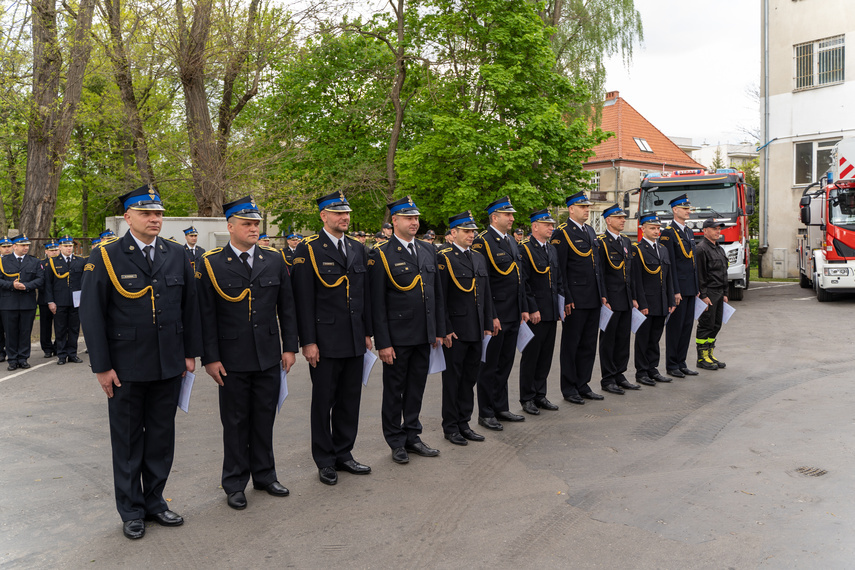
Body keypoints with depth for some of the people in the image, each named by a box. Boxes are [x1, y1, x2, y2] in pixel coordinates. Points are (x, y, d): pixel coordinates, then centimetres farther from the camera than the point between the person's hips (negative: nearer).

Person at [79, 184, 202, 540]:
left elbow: (189, 306, 9)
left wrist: (190, 352, 6)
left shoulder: (177, 255, 5)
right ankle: (132, 511, 25)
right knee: (128, 441, 10)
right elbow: (91, 314, -7)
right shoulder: (105, 257, -6)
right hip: (126, 369, -3)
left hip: (169, 365, 3)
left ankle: (154, 501, 29)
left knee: (162, 437, 12)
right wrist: (102, 366, -9)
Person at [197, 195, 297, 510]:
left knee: (265, 419, 13)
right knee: (235, 423, 9)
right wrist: (210, 358, -8)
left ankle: (264, 475, 30)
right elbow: (206, 315, -5)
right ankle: (235, 484, 24)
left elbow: (286, 307, 8)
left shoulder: (274, 260, 5)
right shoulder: (211, 263, -4)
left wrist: (289, 347, 4)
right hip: (232, 360, -3)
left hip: (269, 357, 3)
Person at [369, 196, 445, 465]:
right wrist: (383, 342, -14)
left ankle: (412, 436, 29)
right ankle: (396, 442, 21)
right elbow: (377, 303, -11)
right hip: (397, 338, -5)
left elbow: (437, 293, 14)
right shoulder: (381, 255, -8)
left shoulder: (428, 251, 10)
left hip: (424, 336, 5)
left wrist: (439, 330, 10)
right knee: (394, 390, 8)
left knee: (416, 388, 15)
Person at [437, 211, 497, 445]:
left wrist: (488, 324, 11)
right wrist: (445, 329, -15)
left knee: (470, 376, 13)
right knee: (452, 378, 4)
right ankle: (450, 426, 17)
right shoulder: (444, 258, -9)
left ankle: (464, 423, 25)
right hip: (455, 330, -7)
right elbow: (440, 298, -12)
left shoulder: (479, 258, 13)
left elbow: (486, 293, 15)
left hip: (476, 330, 7)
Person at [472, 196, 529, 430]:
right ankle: (486, 413, 13)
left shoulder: (511, 241, 14)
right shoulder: (482, 242, -13)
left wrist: (523, 308, 15)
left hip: (513, 315, 8)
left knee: (505, 362, 16)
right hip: (494, 315, -8)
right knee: (489, 365, 3)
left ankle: (501, 408, 27)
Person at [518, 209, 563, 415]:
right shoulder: (524, 249, -10)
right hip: (535, 314, -7)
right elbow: (523, 283, -14)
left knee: (546, 356, 12)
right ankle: (527, 399, 12)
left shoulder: (552, 249, 15)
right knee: (530, 357, 2)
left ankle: (540, 395, 23)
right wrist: (532, 309, -17)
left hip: (551, 313, 8)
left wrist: (561, 305, 11)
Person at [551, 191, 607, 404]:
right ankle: (569, 389, 13)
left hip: (593, 299, 8)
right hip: (575, 300, -8)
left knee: (589, 344, 12)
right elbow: (560, 269, -13)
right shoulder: (561, 233, -9)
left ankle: (583, 385, 23)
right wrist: (566, 299, -16)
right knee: (571, 344, 3)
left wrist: (602, 293, 14)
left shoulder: (590, 231, 15)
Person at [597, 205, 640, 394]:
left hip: (626, 300, 8)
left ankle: (619, 375, 22)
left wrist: (633, 297, 14)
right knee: (608, 339, 1)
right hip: (611, 299, -8)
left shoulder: (626, 241, 15)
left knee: (624, 337, 12)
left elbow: (630, 270, 19)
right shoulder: (601, 242, -9)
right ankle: (607, 380, 8)